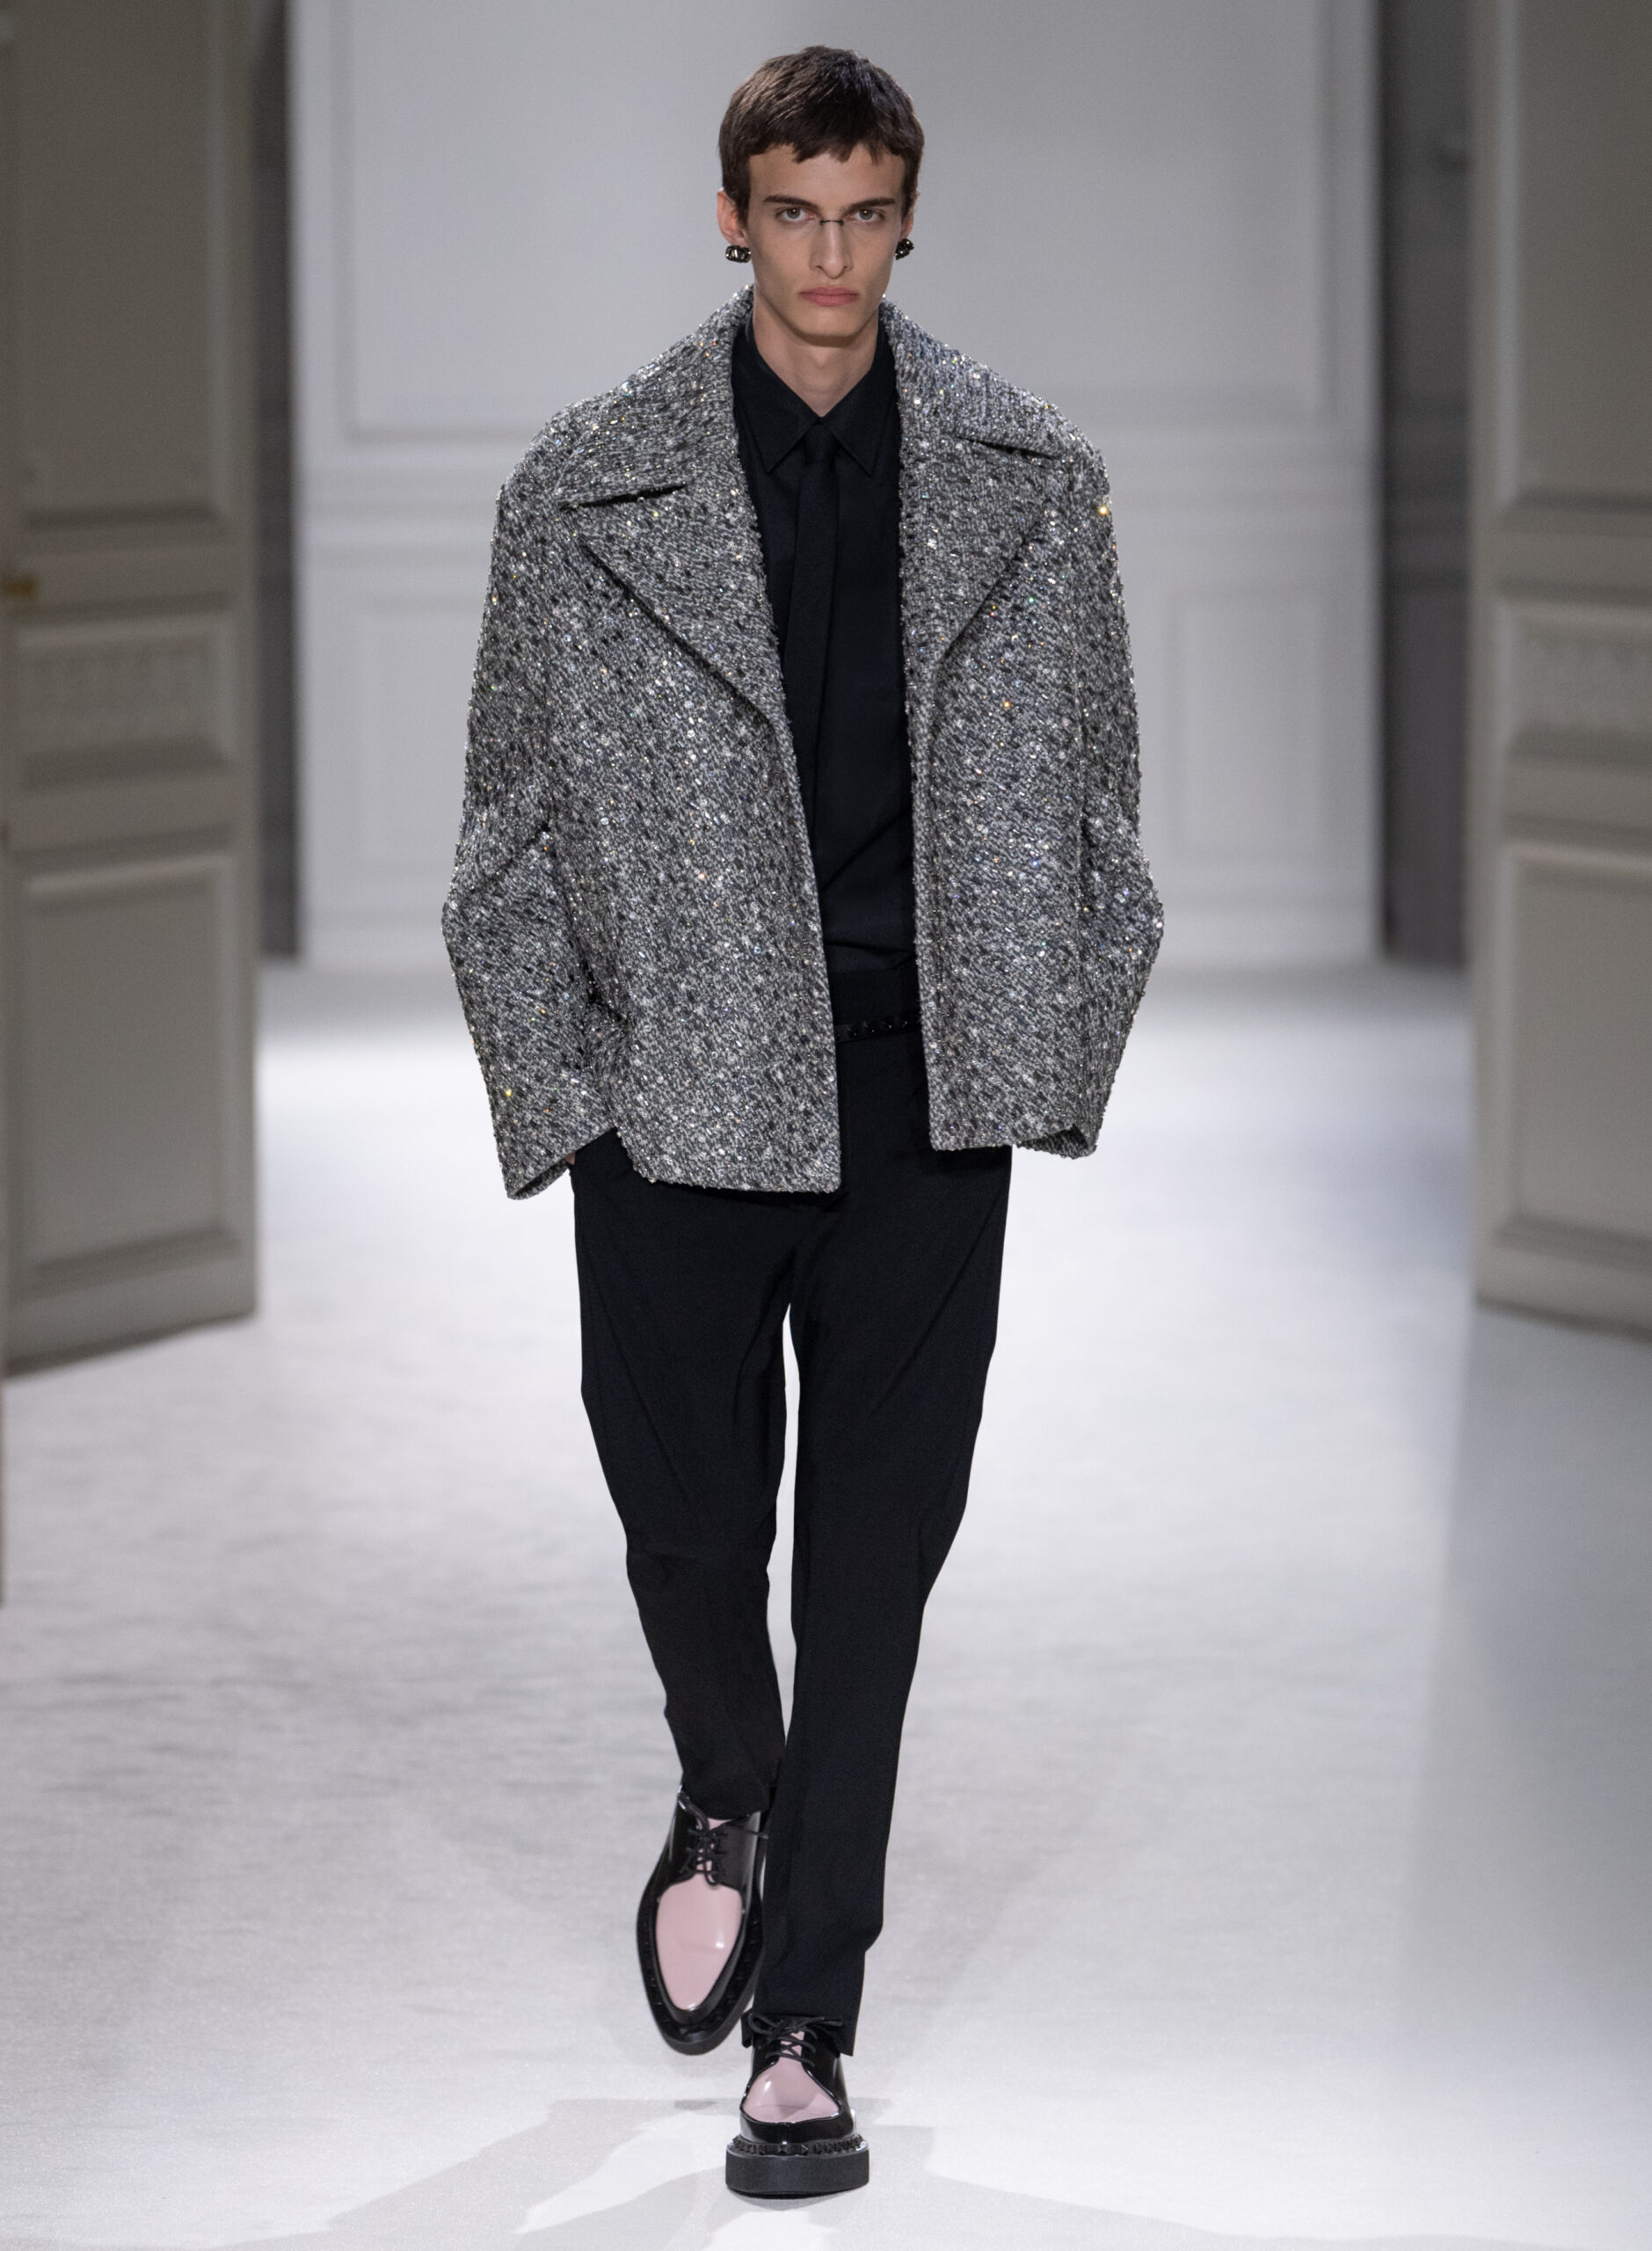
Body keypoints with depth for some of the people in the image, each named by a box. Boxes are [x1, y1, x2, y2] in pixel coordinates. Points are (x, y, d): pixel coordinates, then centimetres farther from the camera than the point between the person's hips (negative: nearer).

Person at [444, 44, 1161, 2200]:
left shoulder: (1032, 485, 4)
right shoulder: (591, 490, 0)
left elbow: (1091, 799, 10)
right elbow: (514, 829, 4)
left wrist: (1057, 1059, 3)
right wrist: (557, 1094, -2)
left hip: (925, 1102, 1)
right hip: (681, 1093, -1)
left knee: (874, 1567, 2)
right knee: (688, 1525, 1)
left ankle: (808, 2027, 11)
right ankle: (729, 1800, 35)